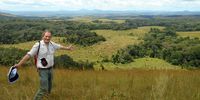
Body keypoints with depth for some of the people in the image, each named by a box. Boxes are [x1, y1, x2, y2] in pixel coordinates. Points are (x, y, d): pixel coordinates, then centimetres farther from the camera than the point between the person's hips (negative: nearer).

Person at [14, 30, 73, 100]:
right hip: (43, 70, -7)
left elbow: (59, 46, 21)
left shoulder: (52, 44, 1)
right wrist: (19, 64, -25)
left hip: (50, 69, 7)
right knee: (43, 89, -12)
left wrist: (67, 48, 37)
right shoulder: (38, 45, -17)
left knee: (49, 87, 21)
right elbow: (28, 55, -19)